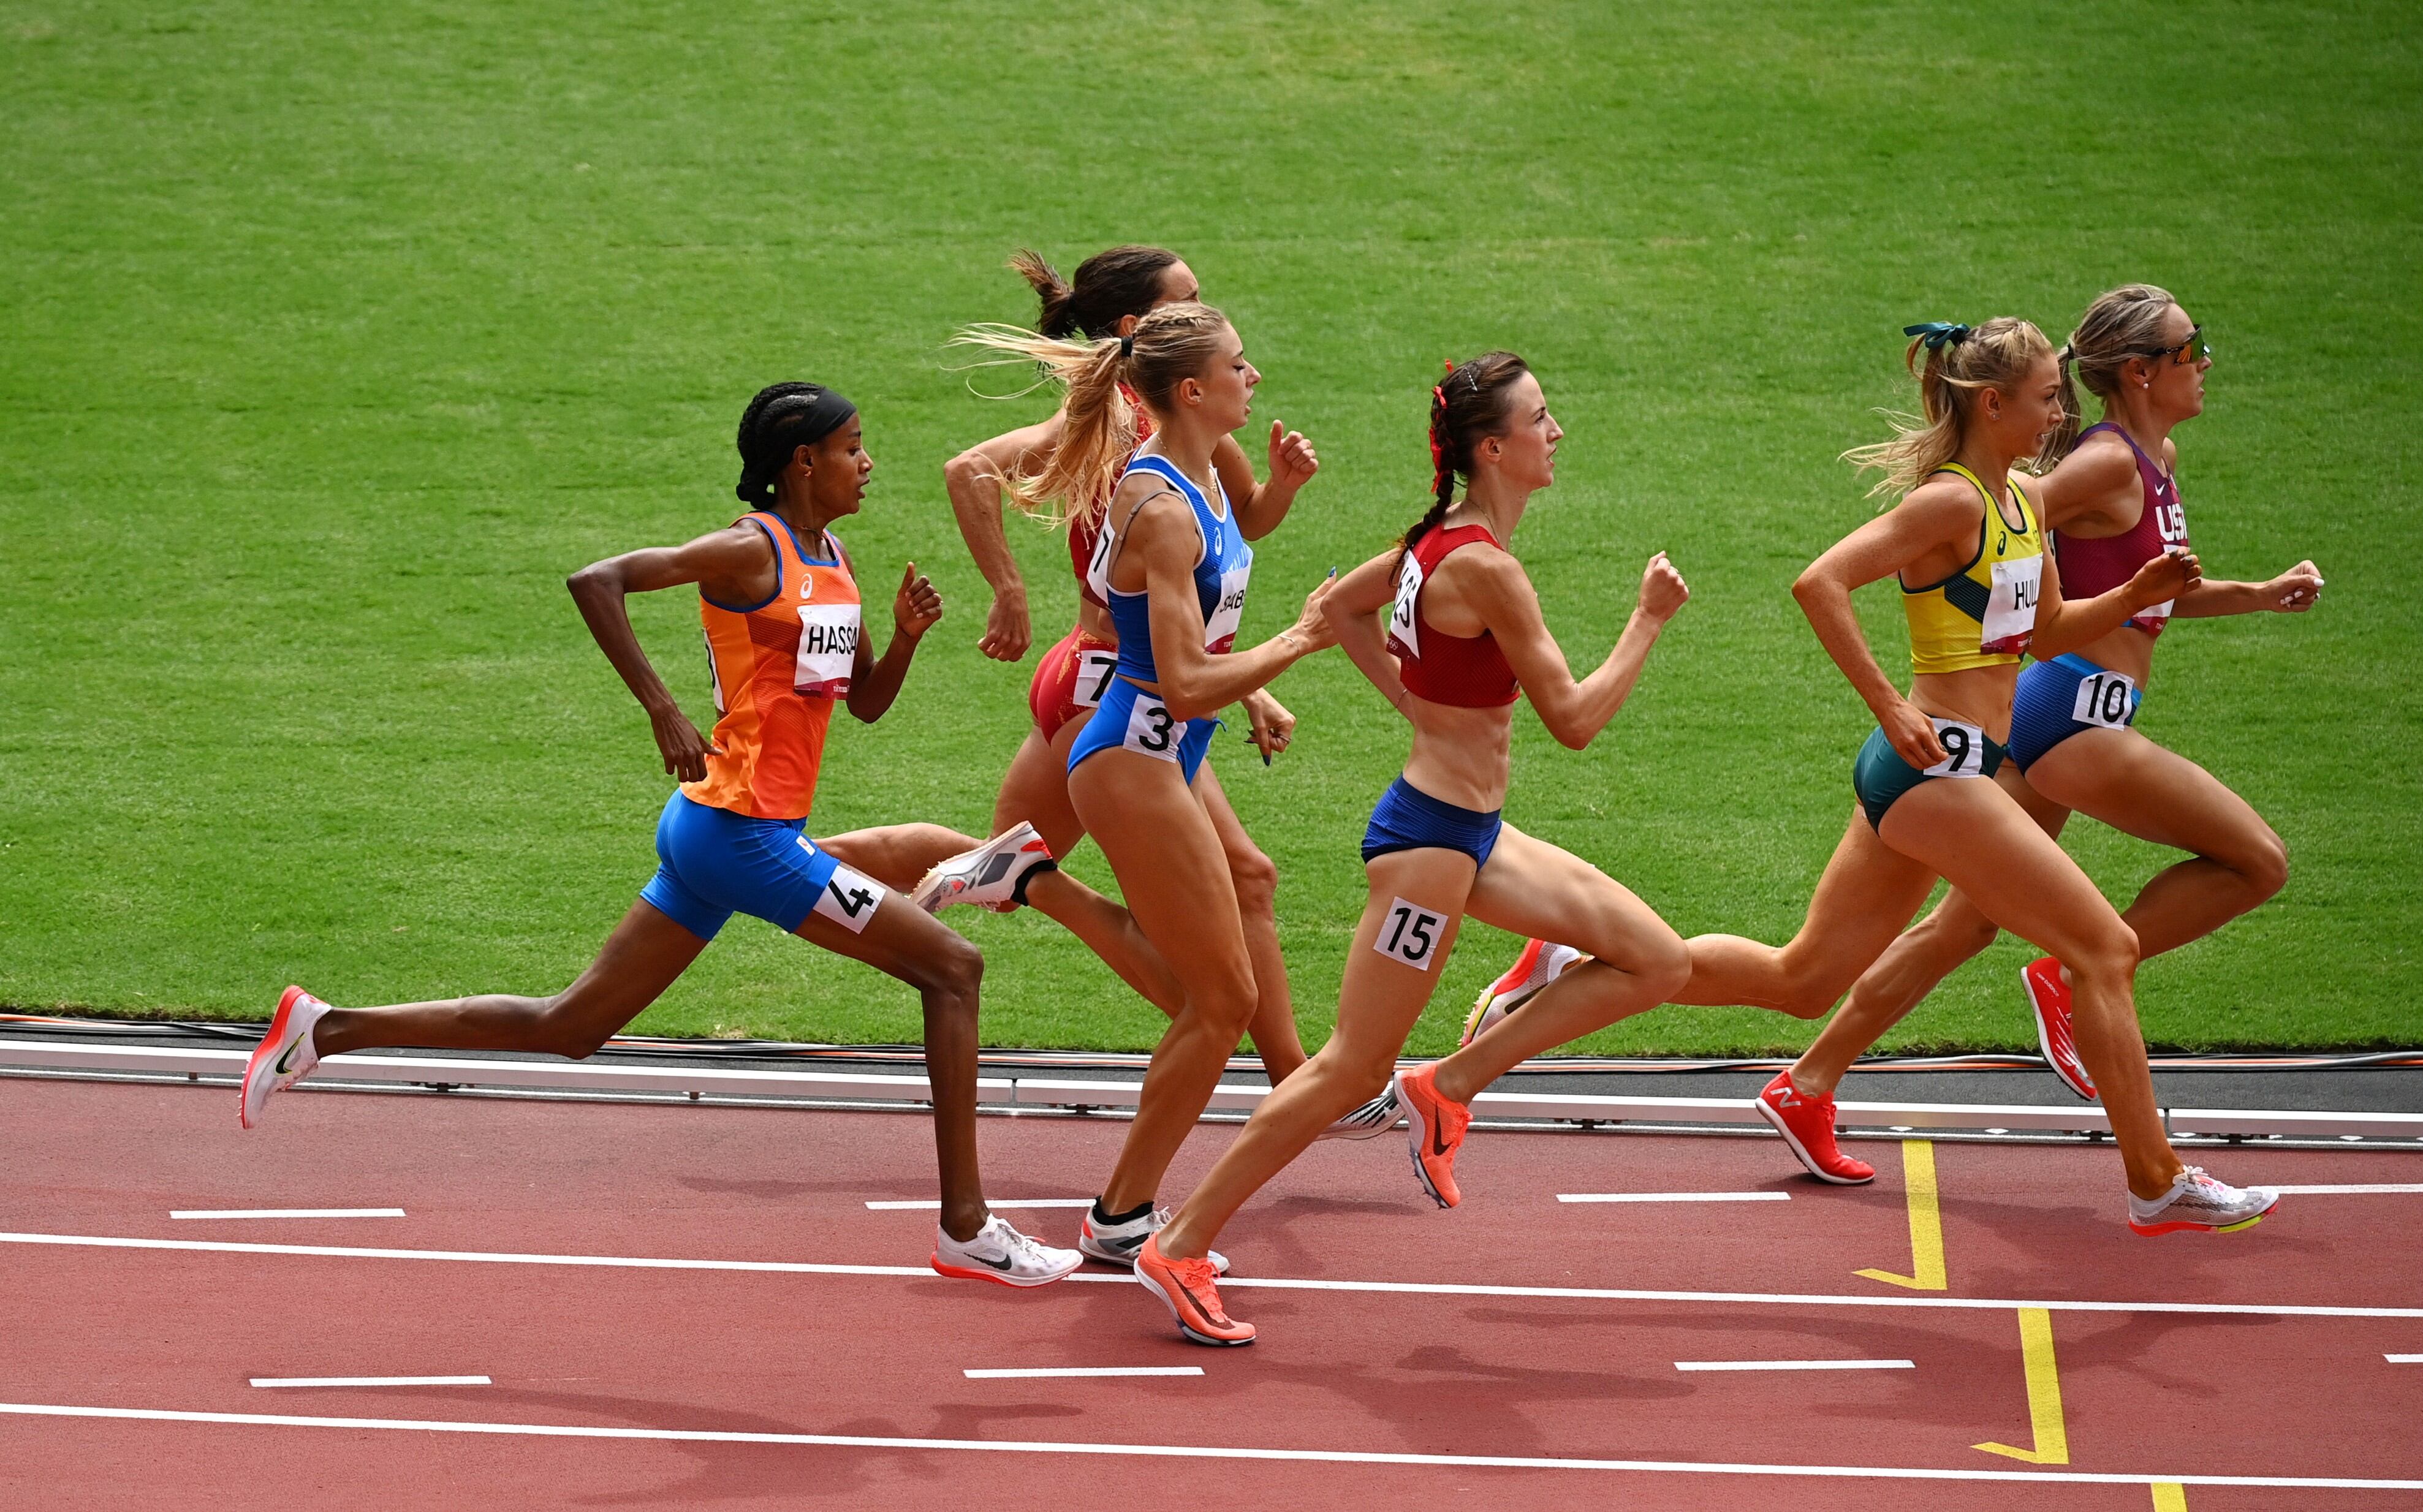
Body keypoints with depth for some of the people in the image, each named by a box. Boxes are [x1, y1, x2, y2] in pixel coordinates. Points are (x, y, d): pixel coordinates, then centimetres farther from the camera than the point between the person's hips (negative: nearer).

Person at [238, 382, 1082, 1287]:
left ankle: (327, 1032, 13)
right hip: (740, 829, -9)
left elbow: (866, 703, 23)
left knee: (568, 1027, 11)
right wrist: (661, 709, -25)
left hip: (716, 835, 9)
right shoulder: (752, 552, -12)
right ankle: (966, 1229, -2)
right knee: (953, 969, -5)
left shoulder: (831, 562, 15)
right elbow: (596, 581, -21)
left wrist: (905, 636, 2)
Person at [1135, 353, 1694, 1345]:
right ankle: (1181, 1250, 5)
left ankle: (1450, 1086, 11)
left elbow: (1341, 606, 22)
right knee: (1352, 1071, -3)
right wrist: (1649, 620, -11)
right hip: (1433, 837, -10)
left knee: (1657, 960, 7)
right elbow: (1574, 720, -20)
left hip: (1472, 831, 10)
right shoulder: (1485, 567, -22)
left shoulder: (1443, 537, 6)